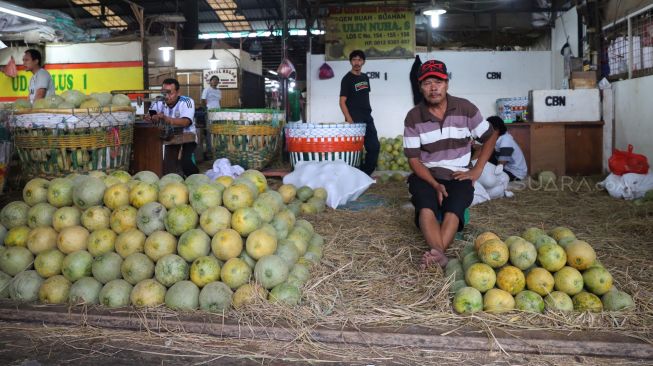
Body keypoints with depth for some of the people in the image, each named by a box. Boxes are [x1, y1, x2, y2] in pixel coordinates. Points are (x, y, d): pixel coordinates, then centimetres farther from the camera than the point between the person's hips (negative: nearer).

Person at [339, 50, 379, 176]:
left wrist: (368, 111, 16)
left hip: (367, 119, 7)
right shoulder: (347, 79, -8)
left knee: (374, 147, 7)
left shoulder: (365, 77, 12)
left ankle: (365, 174, 18)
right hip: (355, 120, -7)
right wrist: (350, 120, -19)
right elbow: (342, 102, -12)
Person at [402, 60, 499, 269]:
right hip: (426, 175, 0)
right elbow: (414, 160, -3)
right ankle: (440, 254, -48)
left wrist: (477, 171, 0)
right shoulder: (413, 117, -3)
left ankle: (436, 253, -49)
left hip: (458, 175, 0)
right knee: (426, 207, -33)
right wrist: (435, 185, -18)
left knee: (453, 209, -32)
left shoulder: (465, 109, -2)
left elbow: (491, 136, 10)